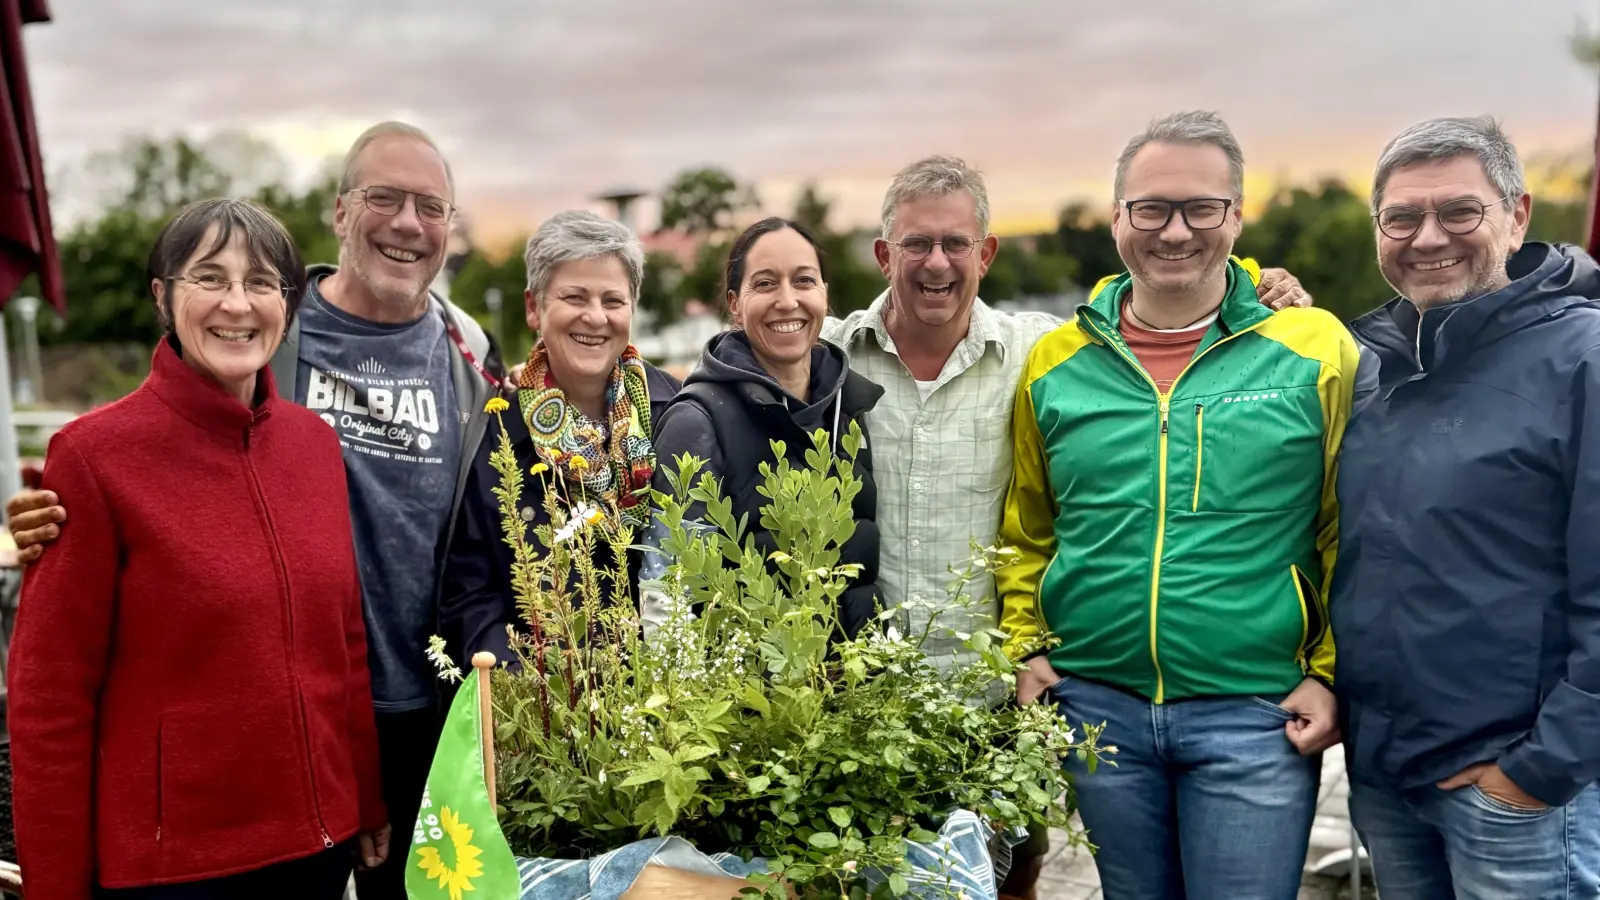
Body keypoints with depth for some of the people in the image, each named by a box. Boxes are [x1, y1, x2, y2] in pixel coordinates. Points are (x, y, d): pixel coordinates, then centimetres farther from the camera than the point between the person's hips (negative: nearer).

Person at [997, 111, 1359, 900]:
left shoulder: (1315, 349, -5)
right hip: (1098, 705, 3)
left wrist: (1331, 675, -5)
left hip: (1257, 714, -3)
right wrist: (1027, 647, 4)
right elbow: (1025, 528, 12)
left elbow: (1349, 536, -1)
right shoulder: (1056, 363, 3)